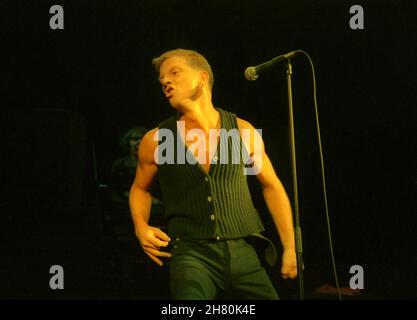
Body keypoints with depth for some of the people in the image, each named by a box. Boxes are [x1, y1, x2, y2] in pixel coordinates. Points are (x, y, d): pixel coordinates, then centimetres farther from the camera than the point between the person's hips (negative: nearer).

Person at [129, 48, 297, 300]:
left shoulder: (242, 131, 4)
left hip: (242, 253, 3)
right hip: (191, 254, -2)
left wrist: (290, 248, 13)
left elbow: (272, 186, 15)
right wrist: (141, 228, 1)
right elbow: (140, 188, 20)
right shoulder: (156, 141, 2)